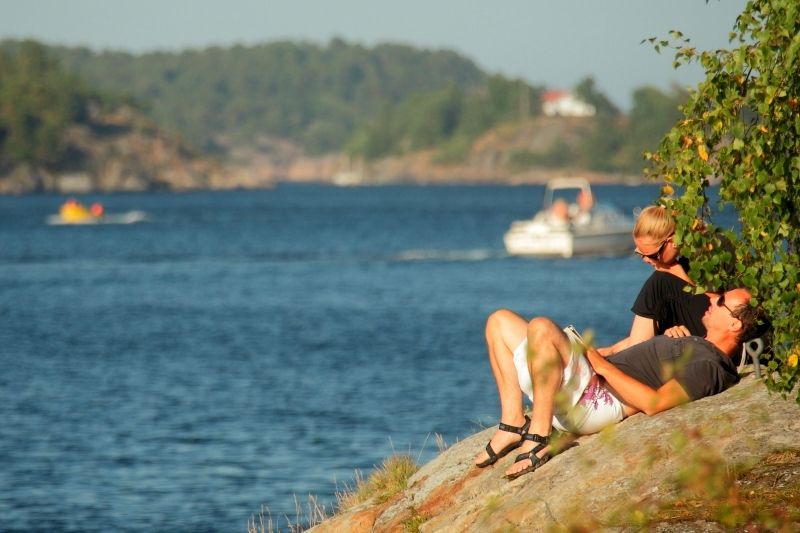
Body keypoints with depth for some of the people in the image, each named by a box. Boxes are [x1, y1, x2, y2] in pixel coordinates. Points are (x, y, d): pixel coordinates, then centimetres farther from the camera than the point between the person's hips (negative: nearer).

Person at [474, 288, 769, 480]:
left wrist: (603, 365, -18)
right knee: (500, 321, 12)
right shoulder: (699, 347, 18)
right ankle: (513, 422, 1)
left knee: (541, 328, -35)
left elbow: (654, 402, -25)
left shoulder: (710, 366, -13)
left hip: (596, 401, -11)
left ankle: (538, 439, -25)